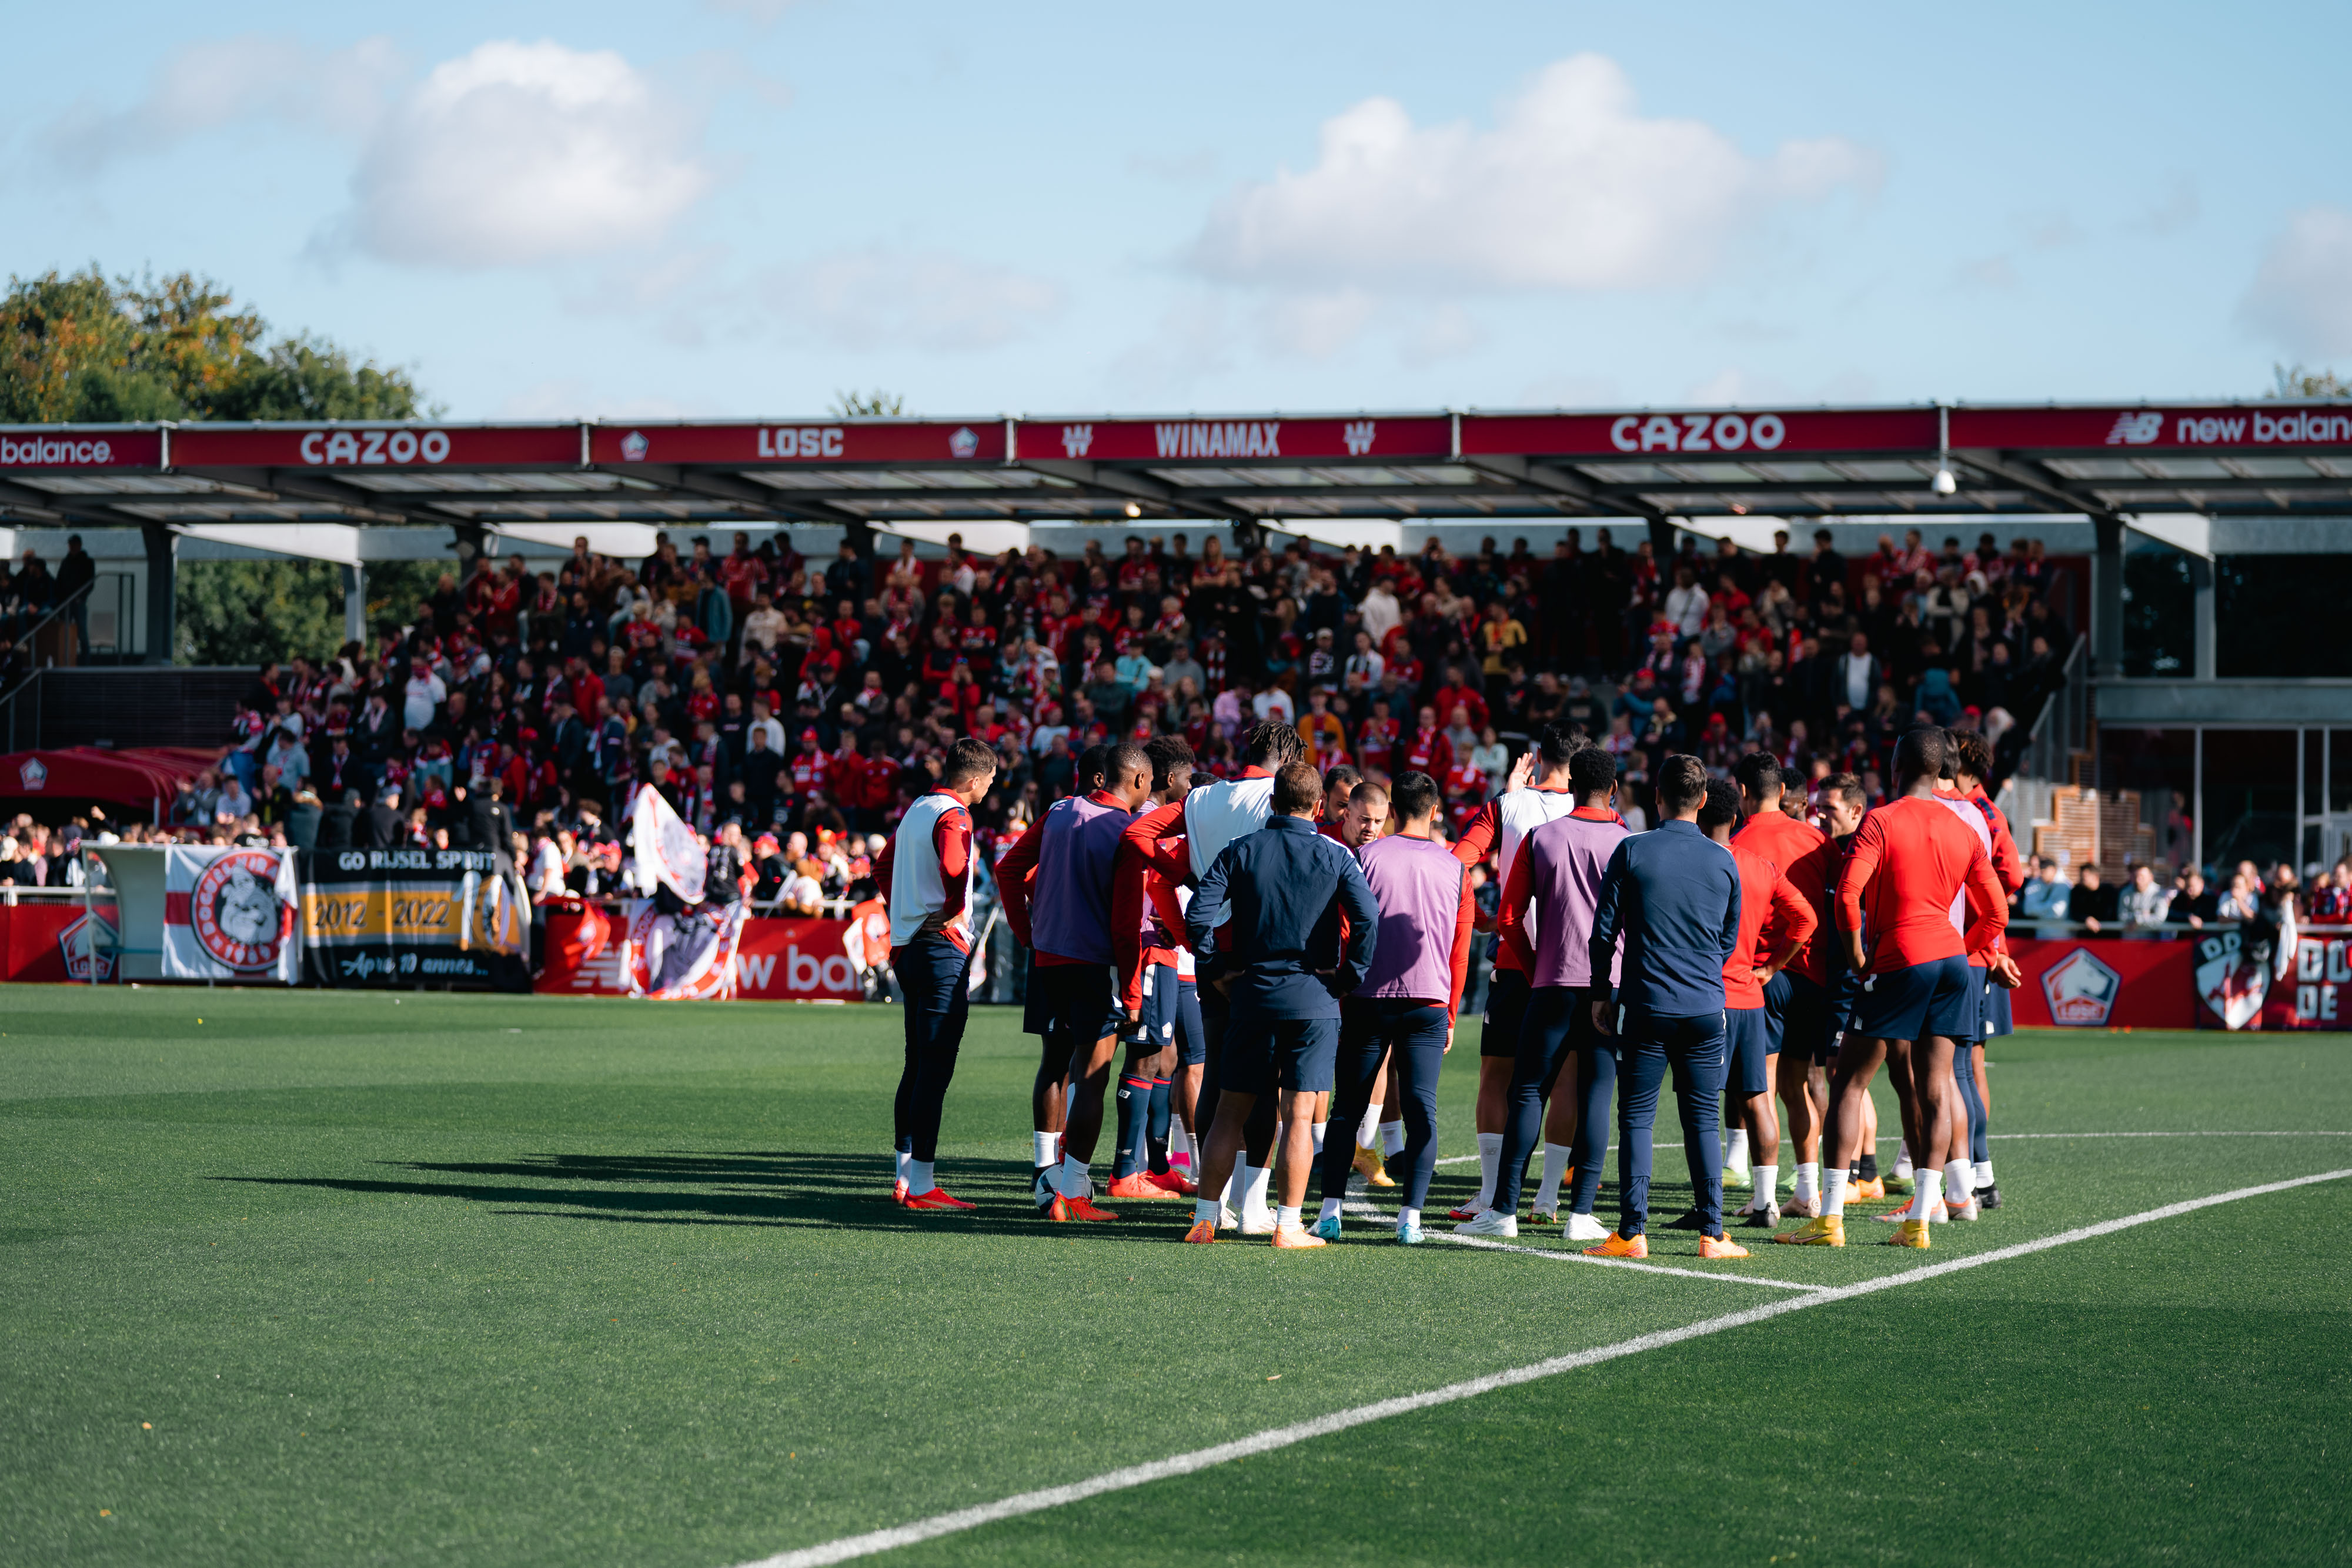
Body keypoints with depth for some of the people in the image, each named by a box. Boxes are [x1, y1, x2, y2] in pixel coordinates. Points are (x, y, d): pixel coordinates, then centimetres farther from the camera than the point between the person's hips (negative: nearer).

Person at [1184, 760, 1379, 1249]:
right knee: (1299, 1115, -1)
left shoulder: (1240, 851, 3)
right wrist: (1349, 978, -3)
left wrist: (1219, 969, 3)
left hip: (1252, 994, 2)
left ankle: (1205, 1217, 8)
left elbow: (1198, 914, -7)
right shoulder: (1335, 857, -1)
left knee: (1231, 1111, 9)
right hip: (1314, 998, -2)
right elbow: (1368, 919, -14)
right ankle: (1288, 1225, -3)